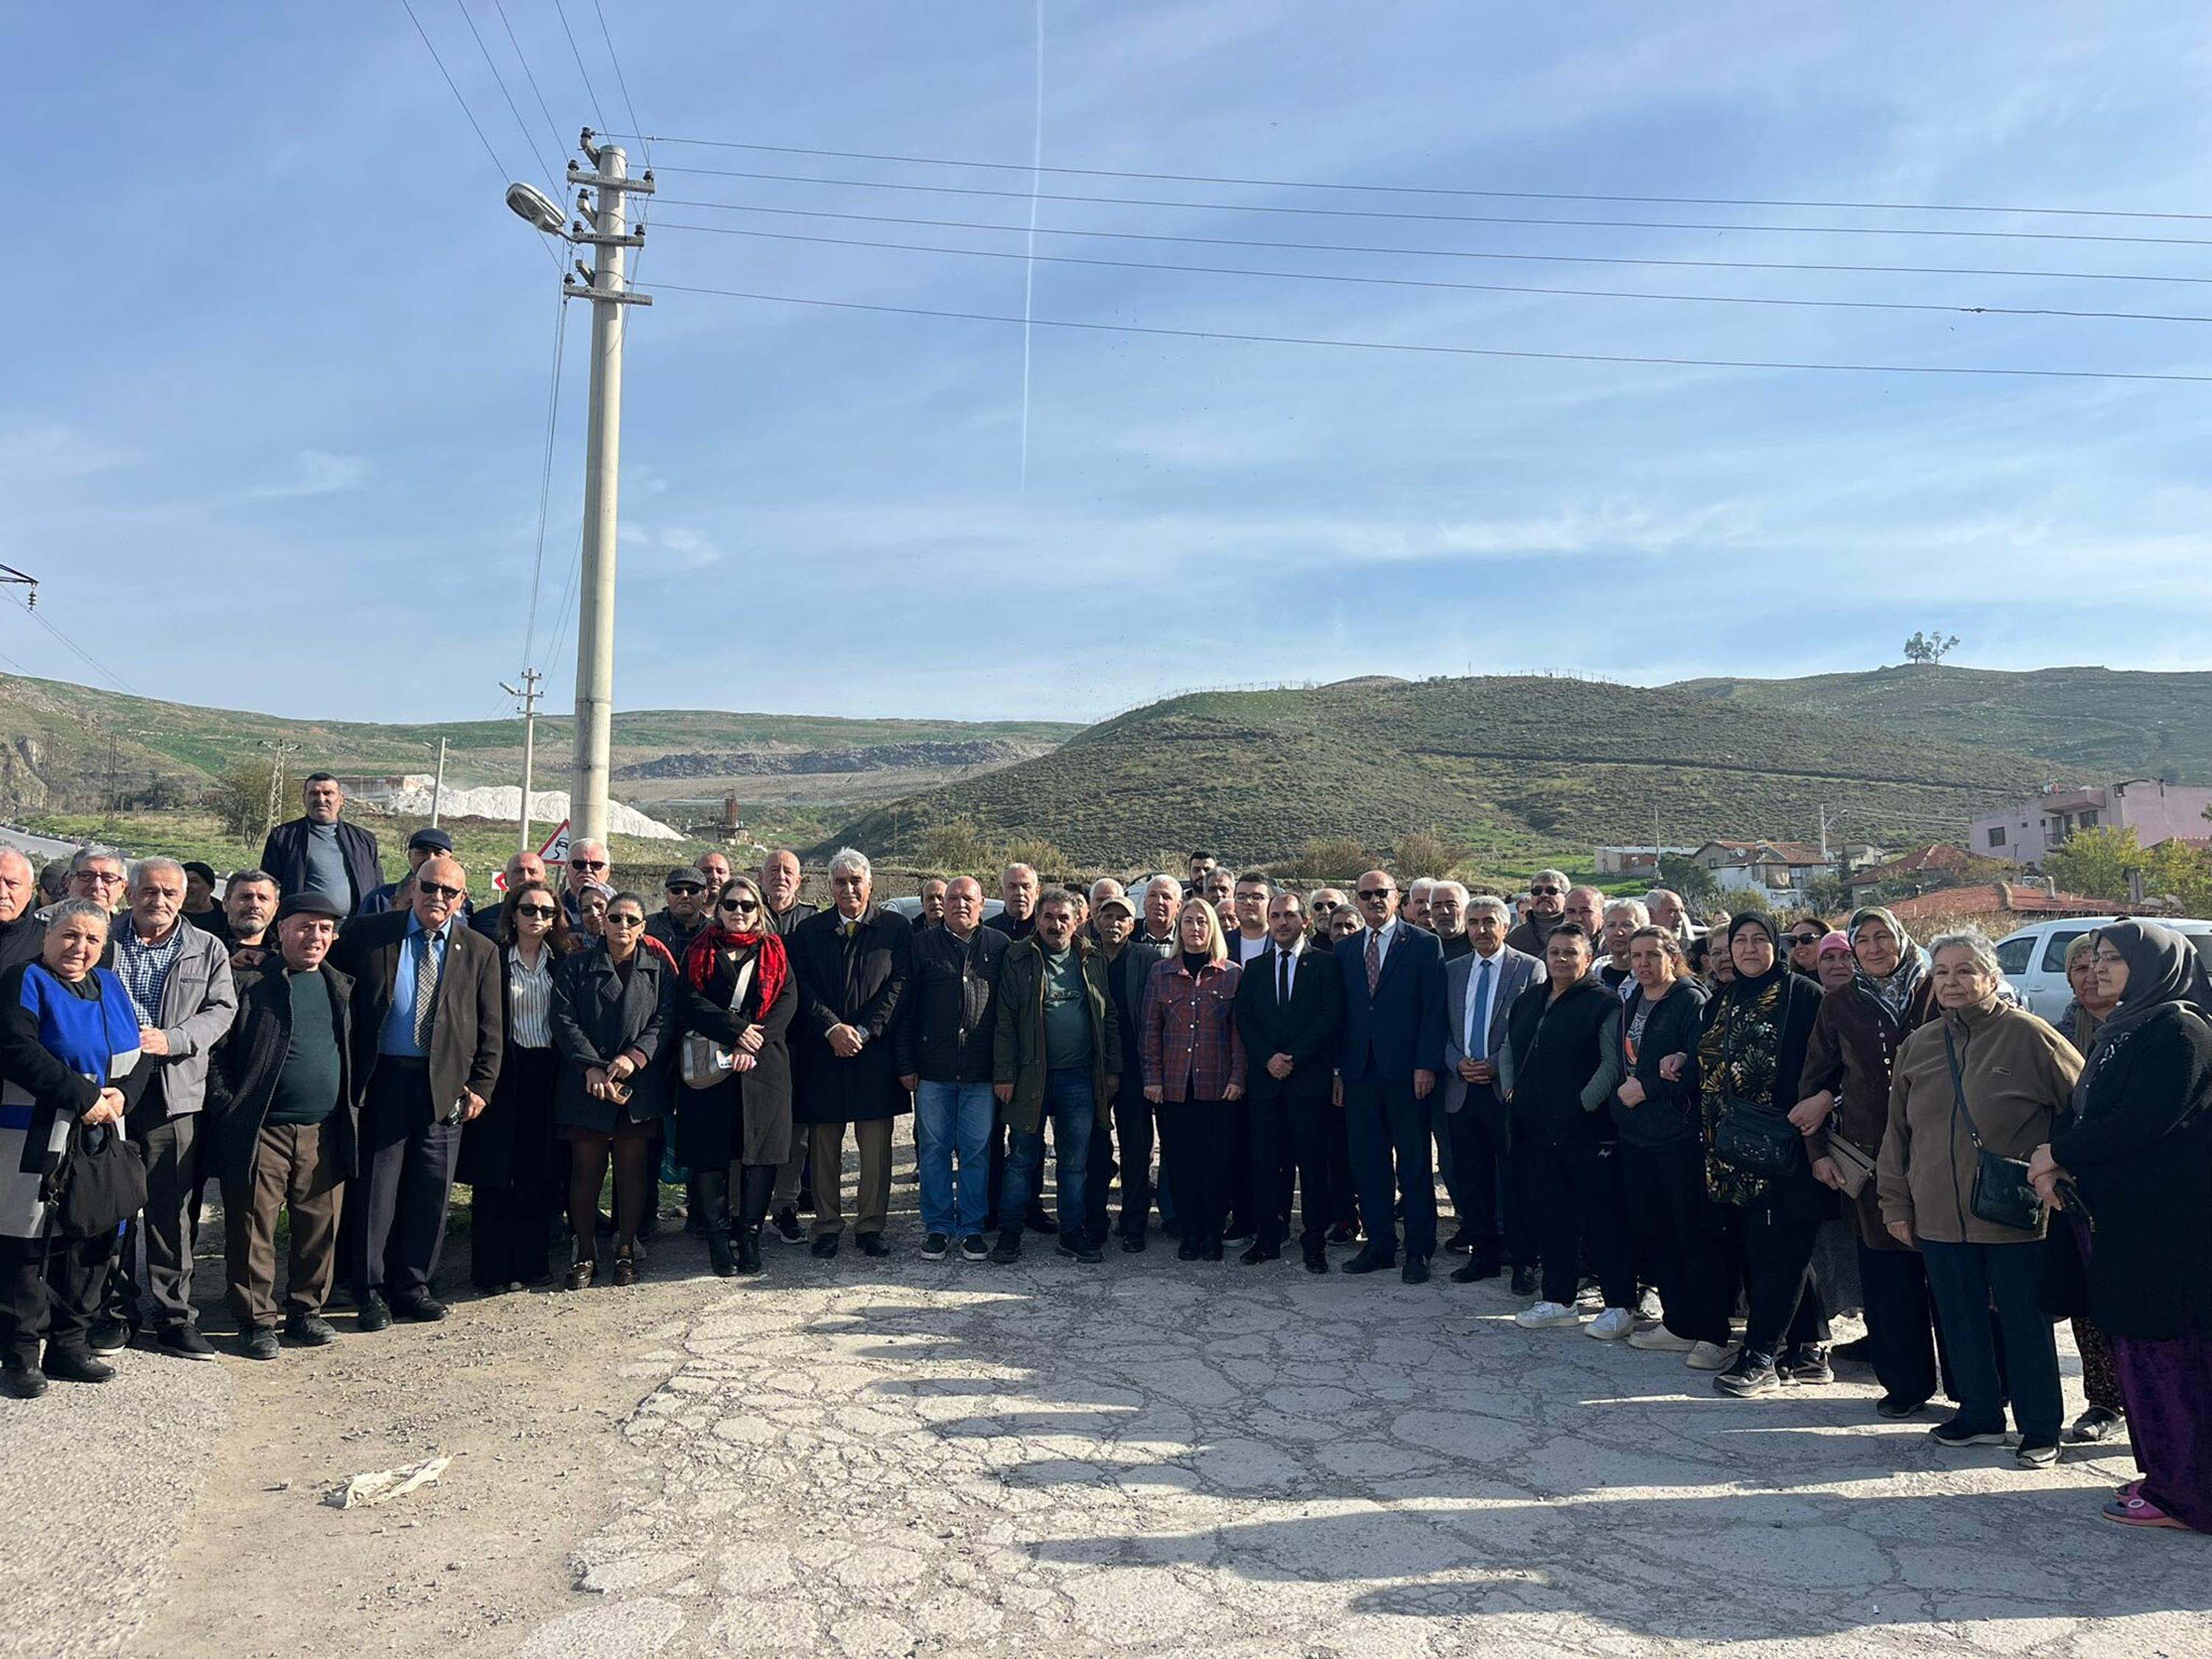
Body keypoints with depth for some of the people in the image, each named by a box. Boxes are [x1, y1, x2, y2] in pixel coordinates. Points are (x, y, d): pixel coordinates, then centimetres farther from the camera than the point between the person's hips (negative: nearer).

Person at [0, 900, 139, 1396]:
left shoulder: (109, 985, 12)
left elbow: (138, 1053, 13)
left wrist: (119, 1093, -7)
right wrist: (84, 1097, -19)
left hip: (101, 1137, 6)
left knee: (92, 1239, 10)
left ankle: (71, 1345, 21)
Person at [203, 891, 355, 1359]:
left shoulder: (341, 988, 14)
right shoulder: (250, 983, -2)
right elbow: (216, 1052, -2)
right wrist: (228, 1109, -8)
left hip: (325, 1134, 4)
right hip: (262, 1132, -4)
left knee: (320, 1228, 8)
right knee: (254, 1228, 2)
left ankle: (305, 1311, 22)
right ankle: (257, 1321, 14)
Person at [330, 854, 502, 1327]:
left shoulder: (480, 952, 7)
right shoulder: (367, 933, 4)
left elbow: (490, 1028, 7)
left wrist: (480, 1085, 1)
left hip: (445, 1085, 1)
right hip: (382, 1079, -1)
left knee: (431, 1191, 7)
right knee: (375, 1187, 4)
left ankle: (413, 1286, 20)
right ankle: (370, 1292, 16)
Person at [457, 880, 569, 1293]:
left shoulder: (564, 960, 9)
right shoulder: (492, 957, -2)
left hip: (547, 1072, 3)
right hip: (504, 1072, -3)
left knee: (539, 1171, 7)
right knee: (496, 1173, 1)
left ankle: (531, 1260, 17)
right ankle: (492, 1268, 11)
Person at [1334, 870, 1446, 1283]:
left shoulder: (1424, 945, 0)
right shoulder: (1345, 950, 13)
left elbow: (1434, 1009, -5)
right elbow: (1340, 1013, 12)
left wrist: (1427, 1066, -12)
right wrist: (1337, 1068, 6)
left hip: (1406, 1072, -4)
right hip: (1359, 1073, 4)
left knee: (1414, 1166, 3)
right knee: (1367, 1164, 9)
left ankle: (1418, 1250, 13)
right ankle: (1379, 1244, 20)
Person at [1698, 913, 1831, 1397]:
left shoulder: (1802, 994, -4)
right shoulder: (1722, 1000, 16)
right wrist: (1684, 1061, 8)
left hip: (1783, 1142, -7)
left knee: (1777, 1246, -4)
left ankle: (1760, 1356, 2)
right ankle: (1810, 1351, 22)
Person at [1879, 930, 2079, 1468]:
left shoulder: (2026, 1034, -7)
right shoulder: (1918, 1046, 8)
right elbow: (1898, 1132, 13)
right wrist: (1896, 1203, 11)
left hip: (2016, 1219, -5)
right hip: (1940, 1218, 5)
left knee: (2025, 1323, 7)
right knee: (1960, 1322, 14)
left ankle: (2040, 1428, 21)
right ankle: (1980, 1415, 29)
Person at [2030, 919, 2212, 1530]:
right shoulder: (2120, 1032, 15)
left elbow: (2143, 1121, -20)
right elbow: (2079, 1109, 13)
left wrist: (2058, 1153, -11)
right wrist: (2056, 1160, -5)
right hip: (2121, 1216, 9)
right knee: (2138, 1343, 14)